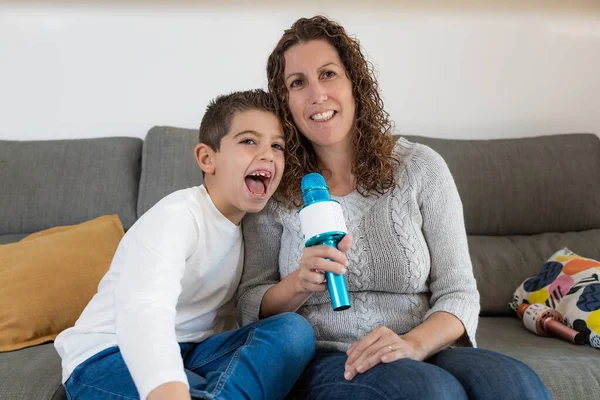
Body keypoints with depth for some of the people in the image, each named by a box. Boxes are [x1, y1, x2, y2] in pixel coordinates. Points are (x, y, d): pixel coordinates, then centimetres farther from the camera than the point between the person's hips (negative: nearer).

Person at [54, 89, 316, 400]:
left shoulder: (252, 222, 5)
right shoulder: (176, 216, -20)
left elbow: (224, 318, 7)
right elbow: (142, 311, -40)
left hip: (190, 353, 9)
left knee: (294, 329, -19)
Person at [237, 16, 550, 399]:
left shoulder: (420, 167, 3)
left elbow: (458, 295, 1)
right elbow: (250, 308, 6)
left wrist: (414, 343, -19)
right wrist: (299, 283, -15)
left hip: (423, 353, 2)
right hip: (324, 363, -1)